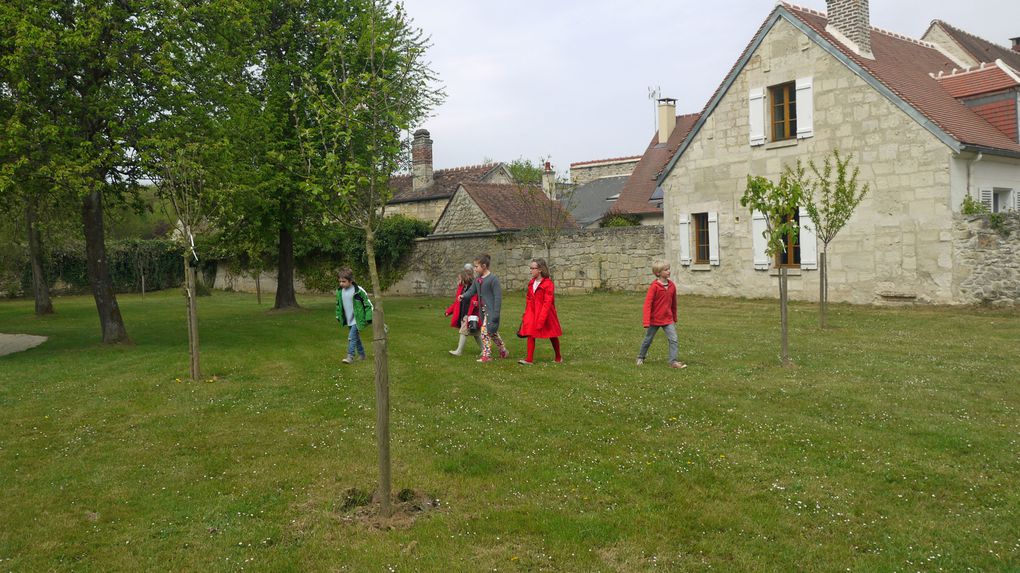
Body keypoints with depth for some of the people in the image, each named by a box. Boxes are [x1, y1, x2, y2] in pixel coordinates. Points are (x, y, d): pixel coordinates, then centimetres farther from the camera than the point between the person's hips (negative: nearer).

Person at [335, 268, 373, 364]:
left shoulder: (358, 291, -19)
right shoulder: (340, 291, -1)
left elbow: (368, 303, -12)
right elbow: (338, 304, 16)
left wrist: (369, 318, -13)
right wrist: (338, 316, 16)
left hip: (357, 319, -6)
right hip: (349, 320, 6)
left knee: (351, 337, -16)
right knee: (356, 337, 17)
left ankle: (350, 356, -12)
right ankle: (361, 354, 30)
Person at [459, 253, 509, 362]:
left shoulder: (493, 279, -15)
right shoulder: (477, 280, 10)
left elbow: (498, 297, -17)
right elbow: (471, 291, 11)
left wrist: (496, 313, -20)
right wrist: (463, 296, -11)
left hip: (491, 310, -9)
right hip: (483, 310, 9)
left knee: (485, 331, -8)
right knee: (492, 333, 17)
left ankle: (486, 355, 1)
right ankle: (503, 352, 31)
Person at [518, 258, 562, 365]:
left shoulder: (548, 284, -16)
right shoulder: (532, 283, 6)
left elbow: (547, 303, -19)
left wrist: (541, 319, -22)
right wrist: (526, 314, 11)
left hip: (545, 313, -6)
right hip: (532, 313, 6)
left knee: (552, 336, 10)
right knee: (530, 334, -6)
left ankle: (558, 357, 27)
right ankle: (529, 359, -4)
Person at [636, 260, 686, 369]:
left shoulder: (672, 285, -1)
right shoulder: (654, 286, -16)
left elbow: (673, 304, 12)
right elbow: (647, 304, -19)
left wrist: (675, 318, 19)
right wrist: (646, 322, -24)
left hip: (668, 319, 4)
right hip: (655, 319, -4)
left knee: (674, 340, -9)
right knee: (648, 340, 13)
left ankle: (673, 361, -5)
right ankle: (640, 357, 33)